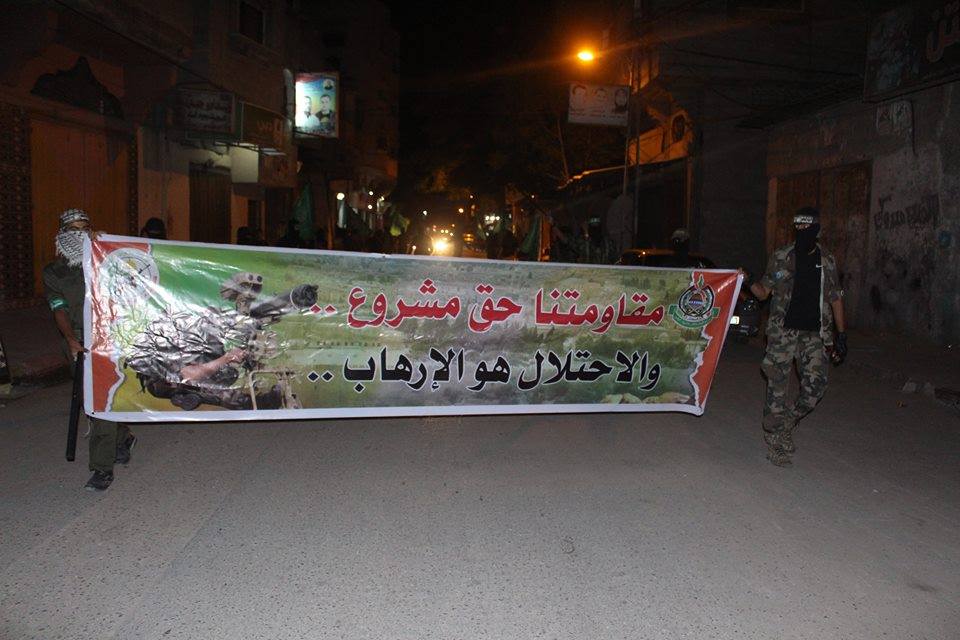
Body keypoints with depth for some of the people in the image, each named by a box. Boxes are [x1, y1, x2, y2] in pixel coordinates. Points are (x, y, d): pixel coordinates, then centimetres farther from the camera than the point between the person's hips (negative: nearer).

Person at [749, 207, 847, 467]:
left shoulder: (827, 261, 8)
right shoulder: (780, 257, 2)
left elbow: (835, 299, 12)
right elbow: (764, 291, 5)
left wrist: (841, 335, 8)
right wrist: (749, 283, -18)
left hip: (814, 333, 2)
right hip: (783, 330, -2)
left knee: (816, 383, -5)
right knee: (777, 385, -2)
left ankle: (789, 423, 20)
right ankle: (775, 441, 9)